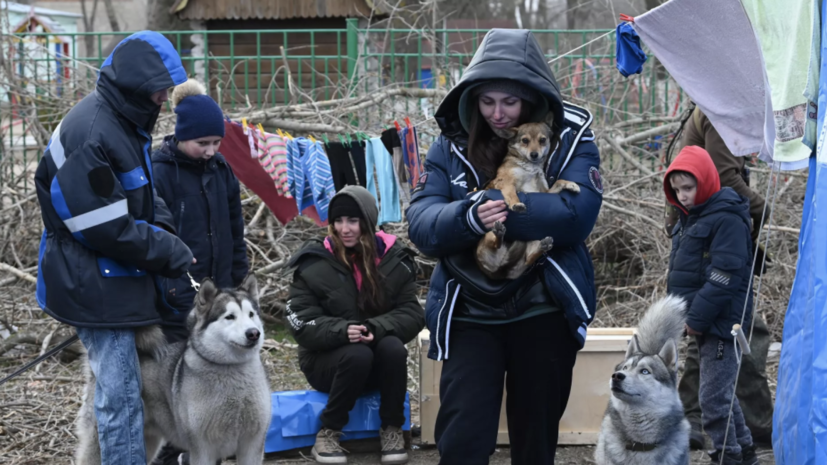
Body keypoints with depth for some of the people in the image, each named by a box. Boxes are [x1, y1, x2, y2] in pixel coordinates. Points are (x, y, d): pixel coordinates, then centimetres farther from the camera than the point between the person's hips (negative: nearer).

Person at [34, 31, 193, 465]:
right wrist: (172, 253, -14)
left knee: (120, 388, 16)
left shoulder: (127, 123, 8)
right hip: (95, 286, -9)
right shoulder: (90, 132, -23)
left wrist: (163, 229, -3)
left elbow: (144, 196, 18)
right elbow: (107, 227, -23)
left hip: (120, 278, 9)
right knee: (120, 393, -4)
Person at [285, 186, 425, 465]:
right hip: (327, 359, -2)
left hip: (381, 361, 2)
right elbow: (303, 325, -12)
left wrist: (375, 329, -28)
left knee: (393, 348, -31)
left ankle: (392, 430, -13)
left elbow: (412, 314, -8)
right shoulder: (314, 264, -8)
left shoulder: (393, 259, -3)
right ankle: (328, 433, -16)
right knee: (358, 355, -33)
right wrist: (343, 330, -31)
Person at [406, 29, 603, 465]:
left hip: (544, 313, 0)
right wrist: (469, 217, -28)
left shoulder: (569, 137, -4)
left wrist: (492, 203, -23)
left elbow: (577, 214, -19)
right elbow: (420, 224, -7)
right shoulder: (452, 144, 1)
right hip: (471, 314, 1)